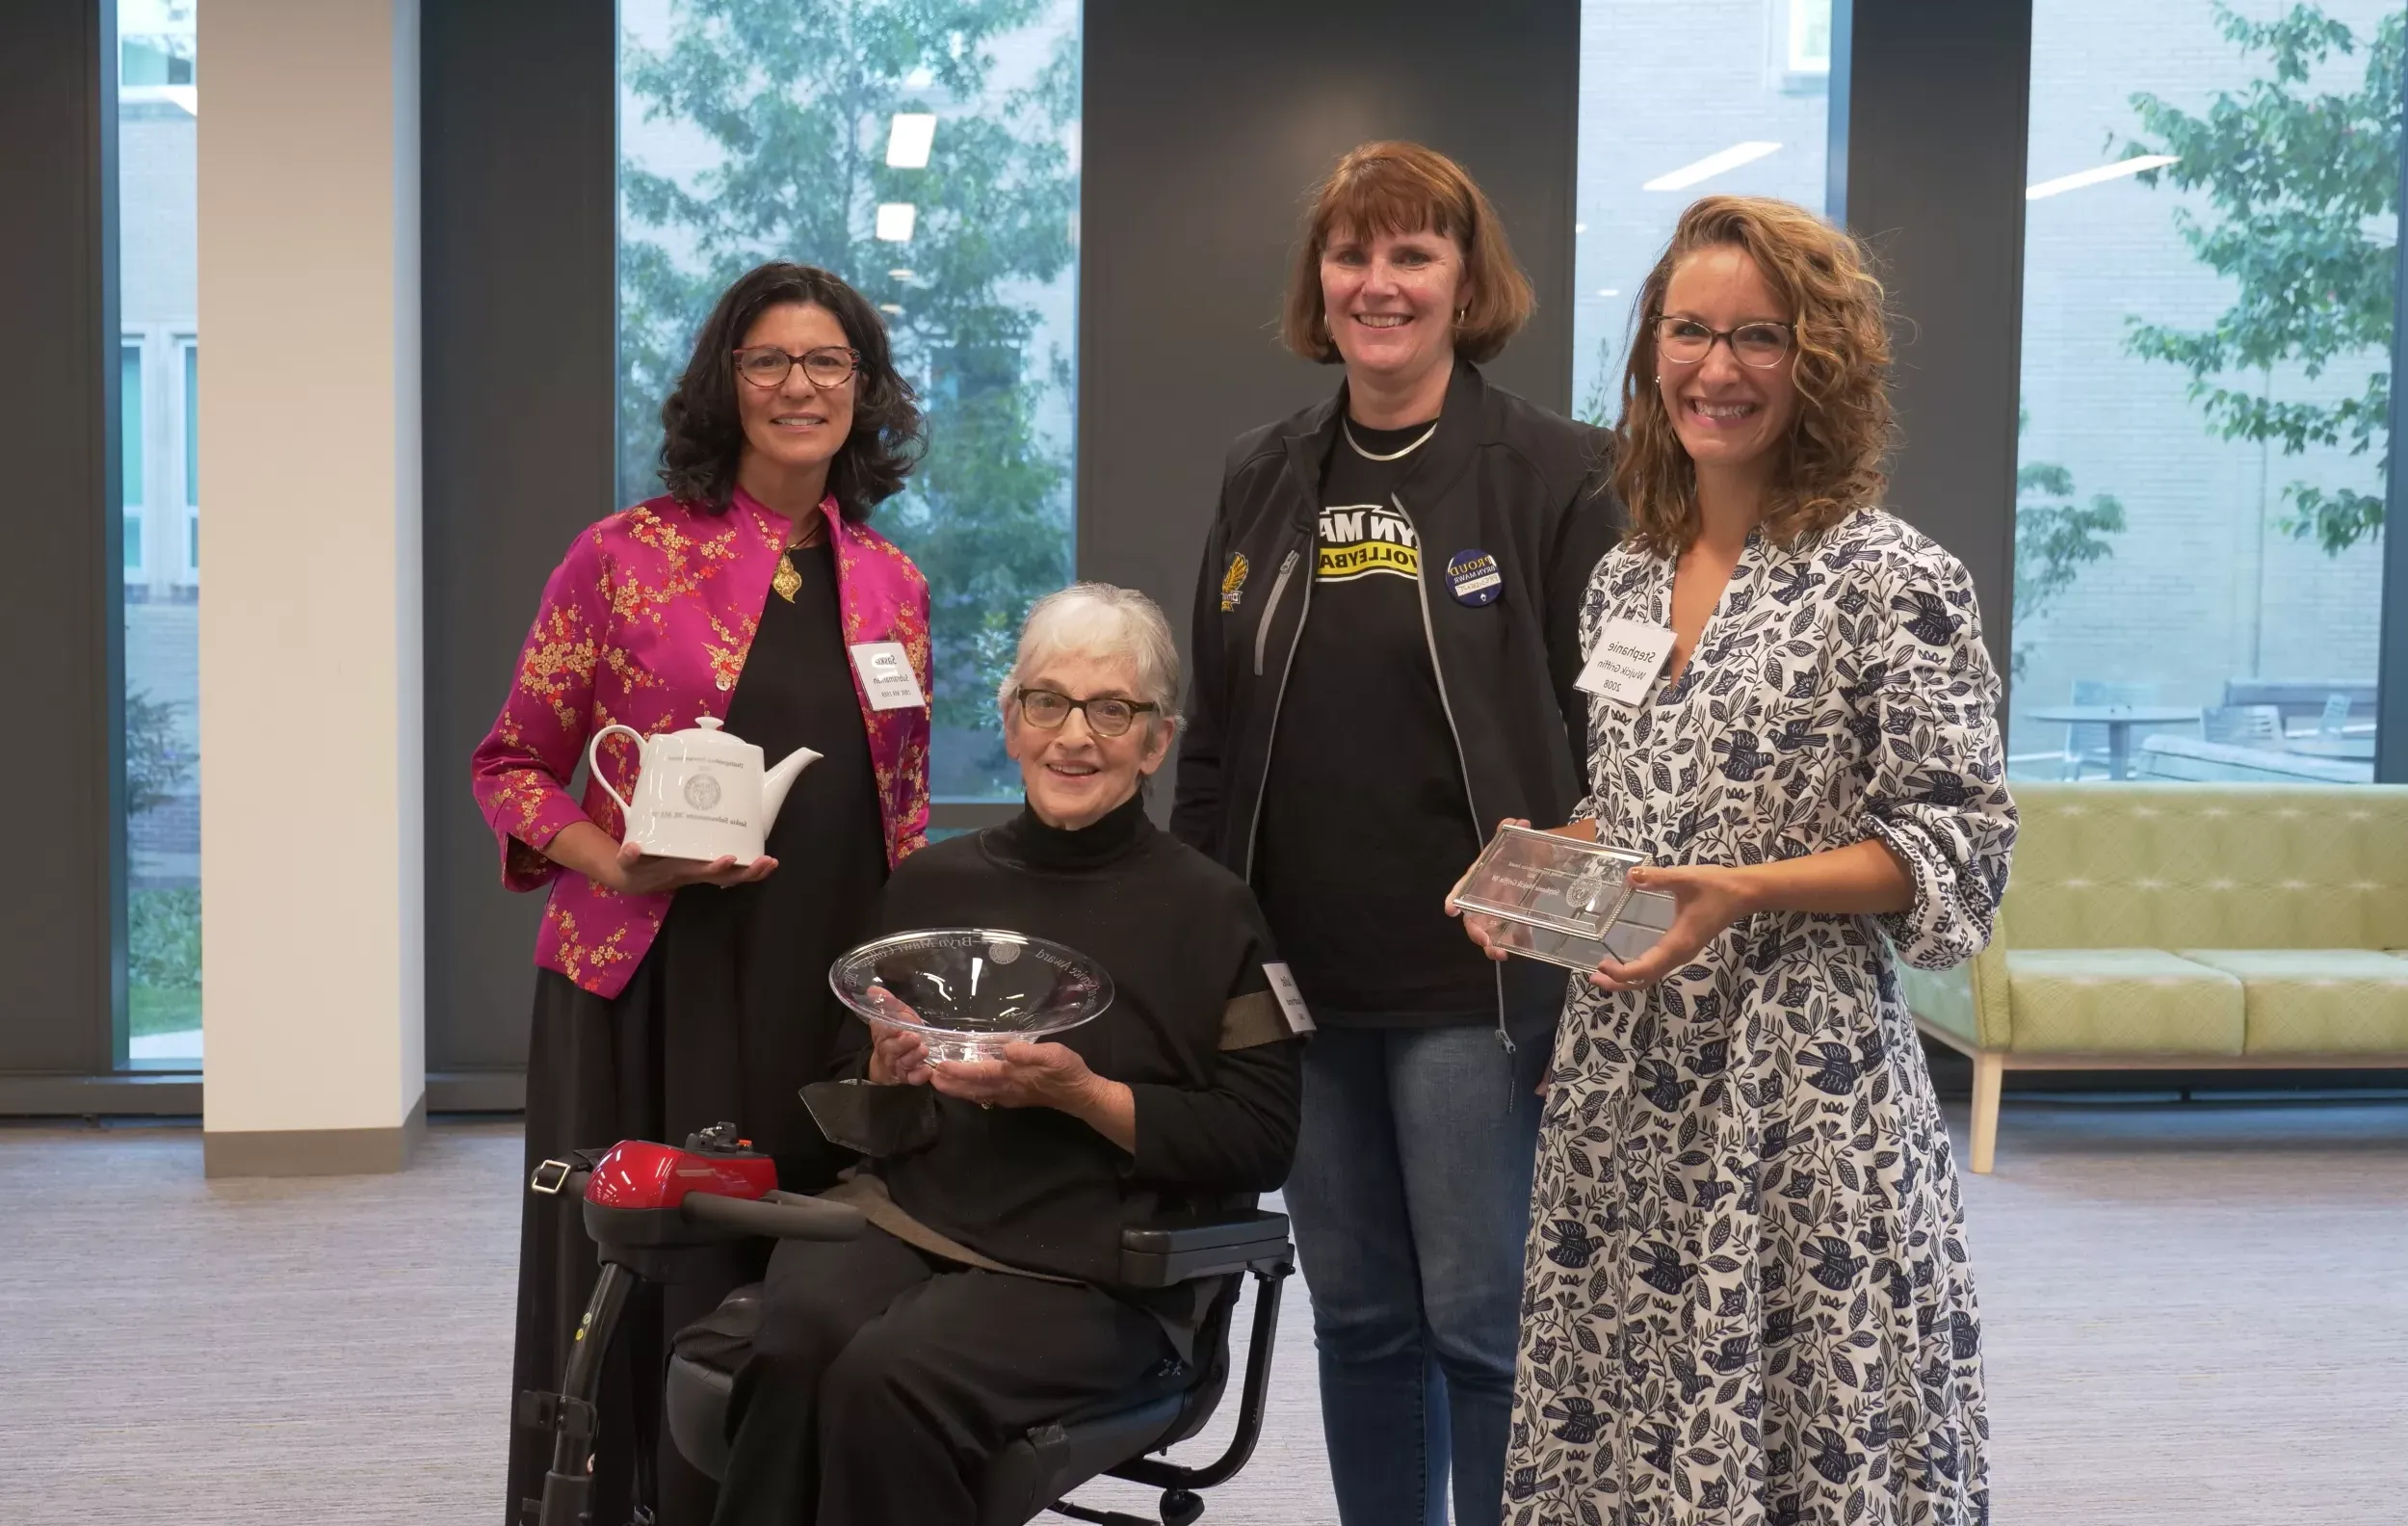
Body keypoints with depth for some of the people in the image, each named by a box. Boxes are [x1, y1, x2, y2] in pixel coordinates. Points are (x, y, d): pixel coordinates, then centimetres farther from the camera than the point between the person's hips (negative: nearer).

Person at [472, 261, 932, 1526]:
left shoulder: (891, 587, 11)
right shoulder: (626, 555, 0)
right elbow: (511, 767, 3)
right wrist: (619, 865, -13)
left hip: (831, 996, 3)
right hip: (654, 989, -3)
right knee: (636, 1291, 1)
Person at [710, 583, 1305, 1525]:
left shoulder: (1209, 911, 4)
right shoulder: (933, 884, 15)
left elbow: (1262, 1144, 1)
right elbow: (851, 1118, 20)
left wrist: (1081, 1094, -10)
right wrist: (888, 1079, -3)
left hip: (1090, 1267, -3)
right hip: (902, 1211, 3)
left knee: (890, 1378, -31)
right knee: (799, 1343, -31)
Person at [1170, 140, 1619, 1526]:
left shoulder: (1556, 477, -4)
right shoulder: (1264, 483, 11)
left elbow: (1606, 738, -7)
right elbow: (1212, 738, 15)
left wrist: (1579, 963, -13)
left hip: (1473, 984, -5)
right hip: (1304, 983, 5)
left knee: (1481, 1322, 0)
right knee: (1357, 1318, 14)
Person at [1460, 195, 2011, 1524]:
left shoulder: (1891, 581, -8)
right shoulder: (1624, 582, 11)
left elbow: (1958, 846, -10)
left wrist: (1743, 892, -21)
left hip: (1803, 1080, -6)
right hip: (1623, 1079, 6)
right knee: (1618, 1419, 10)